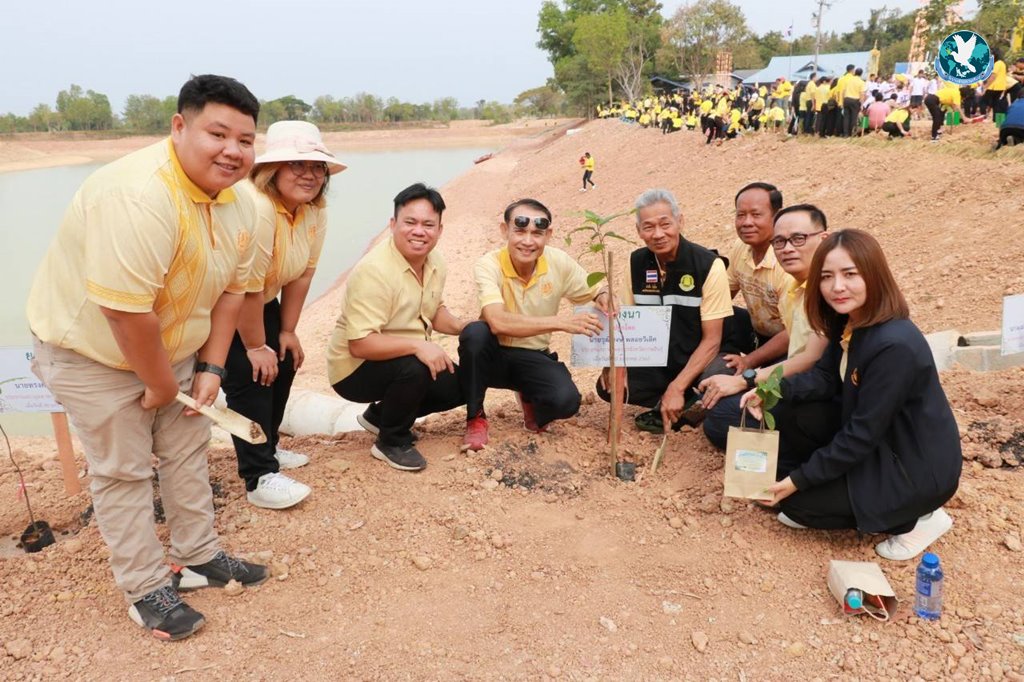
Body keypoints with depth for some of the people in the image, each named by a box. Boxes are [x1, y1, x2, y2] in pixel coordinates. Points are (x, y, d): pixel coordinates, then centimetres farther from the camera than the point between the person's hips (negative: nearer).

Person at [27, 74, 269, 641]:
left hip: (169, 345, 8)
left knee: (187, 447, 13)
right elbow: (126, 312, -34)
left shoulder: (236, 203, -7)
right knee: (123, 470, 2)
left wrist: (210, 367, -5)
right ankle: (146, 590, 17)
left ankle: (198, 556, 30)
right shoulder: (140, 197, -35)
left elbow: (230, 288, -1)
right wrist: (159, 384, -21)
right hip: (91, 347, -7)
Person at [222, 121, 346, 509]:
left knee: (283, 363, 9)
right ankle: (260, 478, -4)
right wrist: (255, 347, -22)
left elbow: (302, 274, -3)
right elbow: (246, 287, -31)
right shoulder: (255, 208, -34)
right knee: (250, 376, -12)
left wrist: (287, 331, 0)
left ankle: (267, 447, 28)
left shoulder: (315, 212, -7)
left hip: (260, 300, 8)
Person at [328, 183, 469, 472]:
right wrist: (417, 345, -40)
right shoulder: (374, 271, -29)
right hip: (356, 369, -8)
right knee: (414, 368, -34)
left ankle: (381, 414, 19)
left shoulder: (435, 264, -3)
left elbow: (435, 310, 14)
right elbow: (359, 344, -32)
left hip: (408, 359, 8)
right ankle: (392, 442, -6)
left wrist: (460, 326, -6)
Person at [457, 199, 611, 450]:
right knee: (475, 332, -36)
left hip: (534, 358, 2)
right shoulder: (488, 266, -22)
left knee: (566, 401, -27)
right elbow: (498, 322, -37)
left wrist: (604, 298, -21)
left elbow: (595, 293, 5)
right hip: (494, 355, -2)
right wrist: (561, 322, -43)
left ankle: (529, 397, 13)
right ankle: (475, 417, -12)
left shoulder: (560, 262, -11)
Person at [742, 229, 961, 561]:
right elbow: (825, 376, 4)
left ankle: (915, 519, 4)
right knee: (785, 416, -2)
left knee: (797, 501, -6)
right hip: (875, 446, 8)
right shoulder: (849, 321, -5)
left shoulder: (894, 346, -31)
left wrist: (800, 478, -18)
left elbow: (863, 434, -26)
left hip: (917, 470, -8)